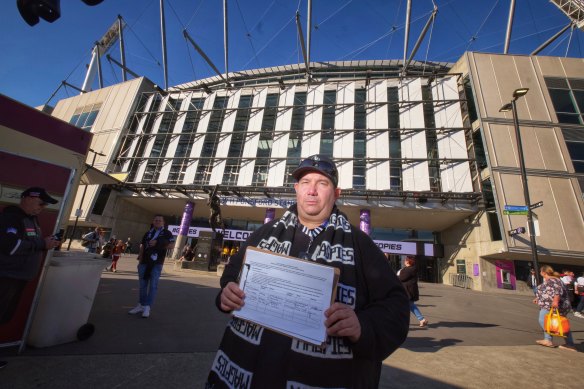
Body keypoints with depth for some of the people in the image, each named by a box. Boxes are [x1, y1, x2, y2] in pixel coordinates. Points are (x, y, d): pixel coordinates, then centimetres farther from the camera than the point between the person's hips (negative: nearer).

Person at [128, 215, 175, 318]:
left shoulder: (167, 233, 3)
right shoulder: (147, 233, 15)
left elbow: (171, 245, -7)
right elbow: (142, 248, 13)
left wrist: (158, 244, -13)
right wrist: (140, 261, 6)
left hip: (157, 263, -4)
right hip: (144, 262, 4)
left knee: (153, 285, -3)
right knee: (143, 285, 11)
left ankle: (147, 307, 3)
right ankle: (141, 305, 23)